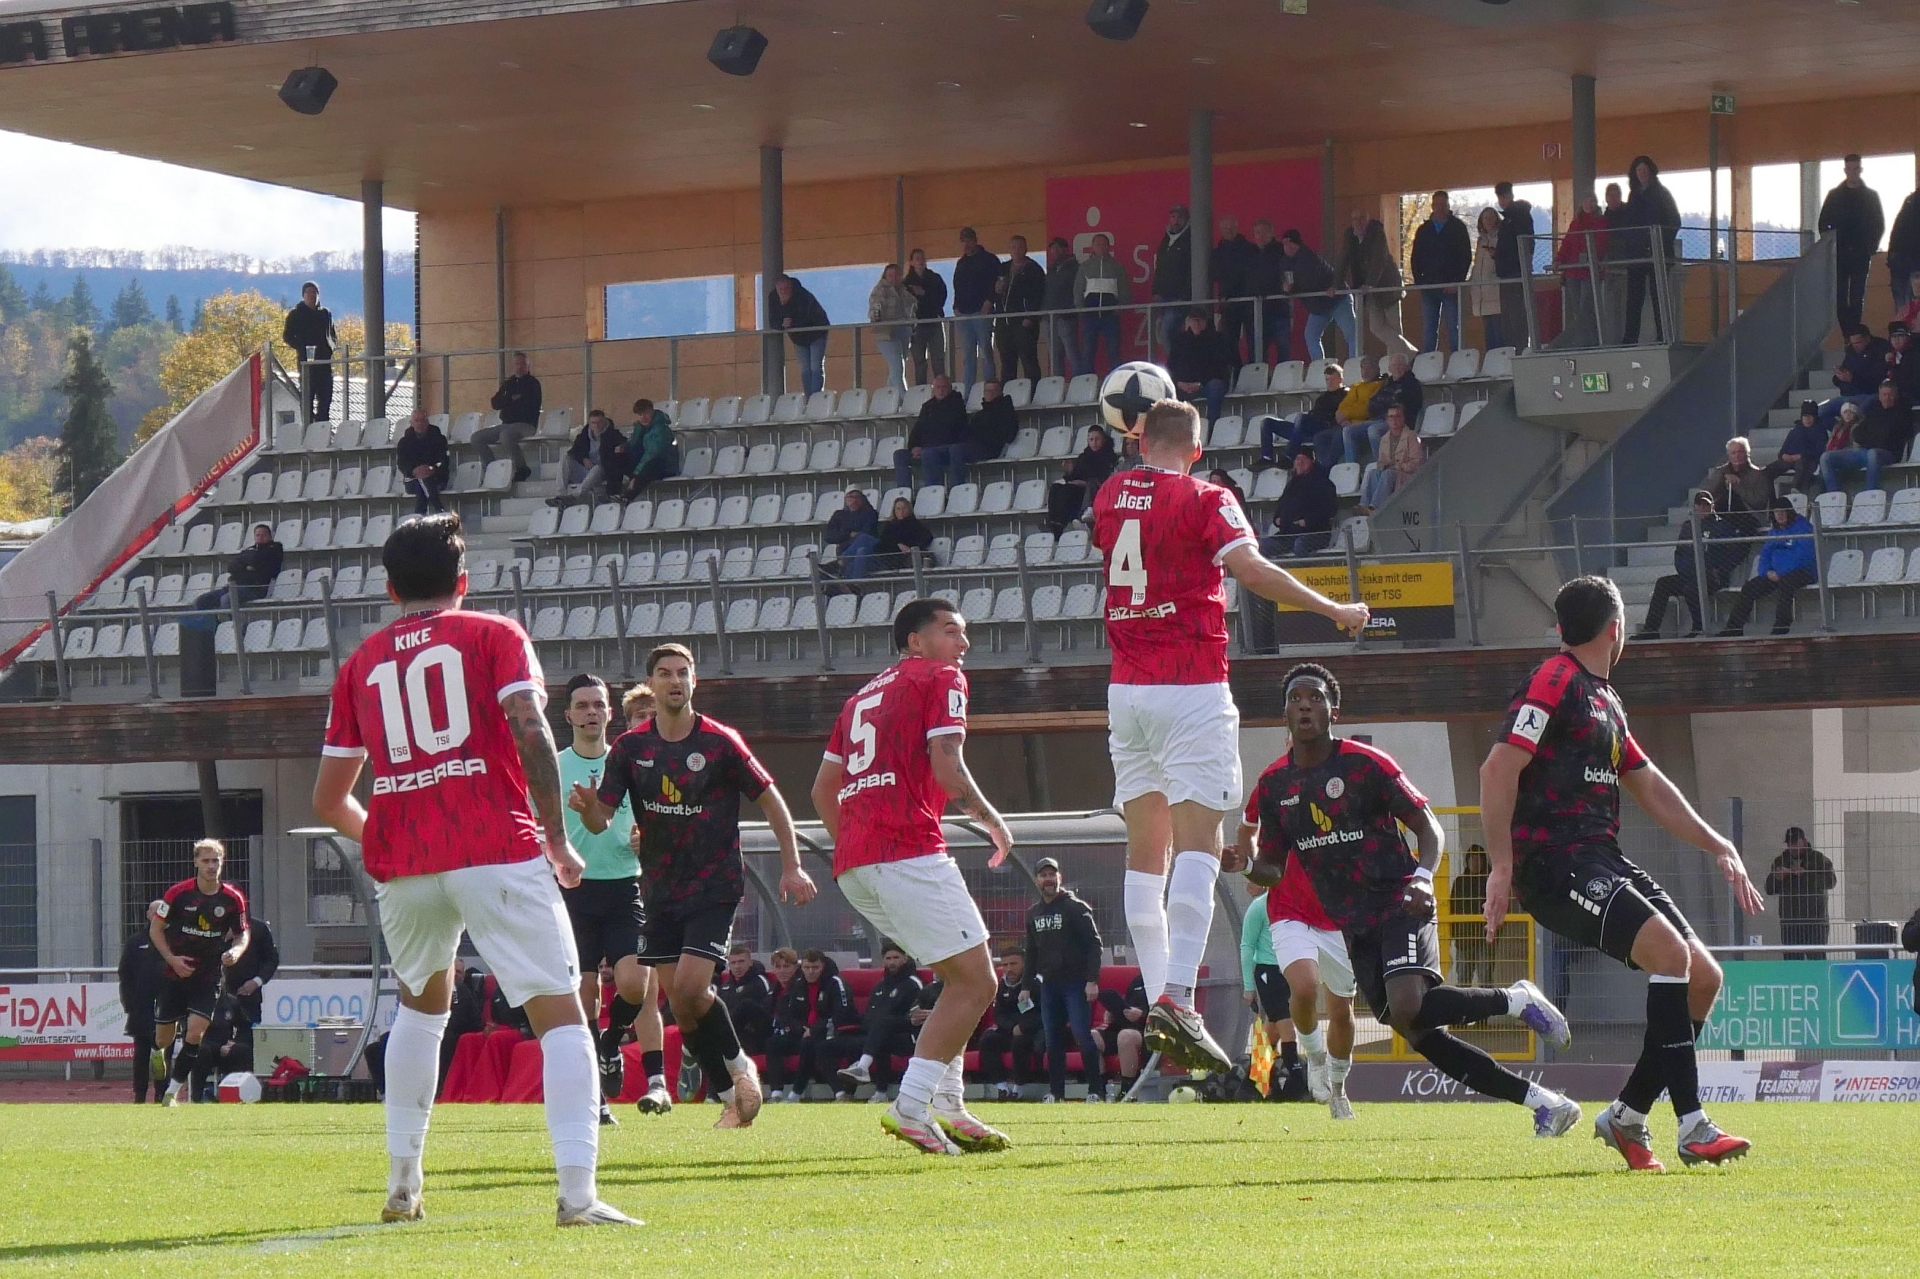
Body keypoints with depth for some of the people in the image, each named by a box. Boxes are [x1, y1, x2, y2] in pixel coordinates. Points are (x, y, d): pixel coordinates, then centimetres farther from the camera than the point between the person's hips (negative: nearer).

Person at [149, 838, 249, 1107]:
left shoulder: (233, 899, -4)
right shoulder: (178, 893, -9)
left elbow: (243, 934, 8)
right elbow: (156, 928, 1)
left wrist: (235, 951, -14)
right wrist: (172, 958, -11)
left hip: (209, 976, 0)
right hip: (174, 973, 0)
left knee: (196, 1031, -16)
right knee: (162, 1039, 3)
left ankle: (174, 1089, -3)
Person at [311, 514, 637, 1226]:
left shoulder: (361, 663, 18)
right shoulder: (493, 635, 8)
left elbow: (328, 801, 19)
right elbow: (530, 728, -10)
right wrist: (557, 839, -3)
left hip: (402, 866, 4)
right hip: (497, 852, -4)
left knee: (422, 1001, 29)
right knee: (560, 1013, -4)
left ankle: (402, 1184, 23)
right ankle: (578, 1193, -21)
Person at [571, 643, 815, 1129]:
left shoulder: (720, 742, -9)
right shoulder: (631, 747, 1)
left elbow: (770, 800, -1)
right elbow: (600, 820, -2)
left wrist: (792, 865, -6)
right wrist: (587, 806, -26)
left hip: (715, 884, -4)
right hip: (661, 888, 4)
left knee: (690, 987, -19)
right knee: (679, 1002, 0)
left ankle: (739, 1064, 5)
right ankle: (730, 1097, 13)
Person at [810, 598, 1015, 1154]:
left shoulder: (864, 694, 27)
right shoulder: (941, 680, 3)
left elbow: (823, 787, 27)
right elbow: (946, 769, -10)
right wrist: (992, 820, 5)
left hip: (853, 867, 9)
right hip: (909, 853, -9)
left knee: (961, 976, 19)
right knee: (976, 983, -6)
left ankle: (946, 1105, 11)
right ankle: (911, 1106, -15)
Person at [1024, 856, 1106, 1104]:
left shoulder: (1075, 908, -4)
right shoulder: (1033, 913, 15)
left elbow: (1094, 944, -8)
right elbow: (1031, 952, 22)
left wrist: (1092, 981, -16)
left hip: (1075, 982, -6)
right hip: (1048, 984, 6)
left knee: (1083, 1036, -11)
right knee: (1053, 1041, 5)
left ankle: (1096, 1091, -8)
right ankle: (1056, 1092, 9)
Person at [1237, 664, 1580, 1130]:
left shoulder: (1366, 764, -8)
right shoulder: (1274, 785, 6)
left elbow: (1427, 825, -4)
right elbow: (1272, 868, 14)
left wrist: (1423, 877, -23)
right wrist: (1244, 865, -9)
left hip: (1399, 905, -5)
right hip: (1354, 925, 5)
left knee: (1408, 1009, -29)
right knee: (1418, 1034, -4)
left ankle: (1516, 1001, -5)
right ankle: (1540, 1100, 3)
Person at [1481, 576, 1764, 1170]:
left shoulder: (1605, 702, 22)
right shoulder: (1554, 682, -8)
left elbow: (1649, 786, 31)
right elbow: (1498, 769, -16)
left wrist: (1718, 847, 23)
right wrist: (1501, 868, -20)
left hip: (1602, 860, 10)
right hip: (1553, 862, -10)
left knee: (1704, 976, 2)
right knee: (1670, 950, -26)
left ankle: (1626, 1116, 11)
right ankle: (1692, 1126, -27)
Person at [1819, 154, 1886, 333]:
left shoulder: (1871, 195, 7)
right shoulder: (1834, 195, 9)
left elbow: (1879, 224, 7)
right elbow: (1823, 223, 9)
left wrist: (1871, 247, -5)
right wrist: (1830, 247, -3)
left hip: (1861, 255, -1)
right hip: (1839, 254, 1)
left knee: (1857, 296, -4)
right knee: (1840, 296, -5)